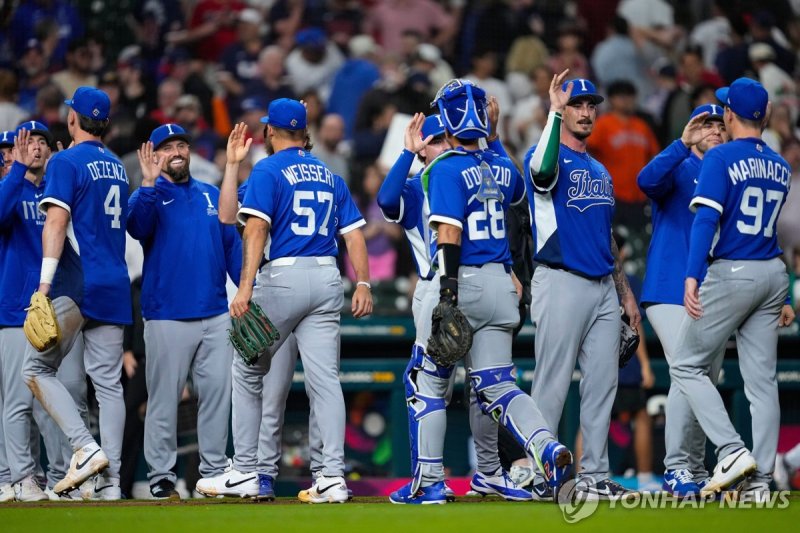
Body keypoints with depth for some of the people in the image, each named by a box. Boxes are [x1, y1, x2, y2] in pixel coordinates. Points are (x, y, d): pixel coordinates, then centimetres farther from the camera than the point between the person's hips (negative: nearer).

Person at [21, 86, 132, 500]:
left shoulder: (66, 162, -6)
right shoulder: (117, 166, 17)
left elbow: (57, 221, -15)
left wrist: (45, 284, -20)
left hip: (76, 285, -7)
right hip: (115, 288, 7)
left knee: (37, 369, 0)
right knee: (108, 381, 3)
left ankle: (86, 448, -16)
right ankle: (109, 482, -3)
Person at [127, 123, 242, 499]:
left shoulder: (211, 195, 15)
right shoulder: (150, 195, 2)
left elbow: (232, 243, 14)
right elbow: (137, 226, -20)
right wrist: (149, 184, -33)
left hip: (216, 313, 4)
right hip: (167, 316, -4)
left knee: (218, 391, 5)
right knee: (164, 395, -1)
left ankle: (214, 469, 13)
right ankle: (161, 475, 3)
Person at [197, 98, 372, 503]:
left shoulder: (268, 171, -1)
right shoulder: (329, 176, 17)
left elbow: (256, 228, -13)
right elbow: (354, 233, 9)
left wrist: (245, 287, -20)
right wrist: (362, 284, 4)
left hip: (283, 277, -5)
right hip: (326, 278, 5)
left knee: (247, 373, 9)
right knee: (324, 378, 0)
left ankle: (245, 473, 9)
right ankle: (333, 476, -9)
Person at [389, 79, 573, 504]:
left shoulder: (446, 169, -11)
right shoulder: (501, 168, 9)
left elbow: (449, 232, -18)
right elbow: (519, 193, 34)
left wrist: (448, 293, -21)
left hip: (460, 280, -6)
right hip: (499, 282, 6)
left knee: (429, 384, 9)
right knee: (497, 386, 8)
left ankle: (429, 482, 9)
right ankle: (546, 447, -18)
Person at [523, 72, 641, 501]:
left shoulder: (600, 171, 21)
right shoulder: (546, 157, -3)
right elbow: (542, 171, -30)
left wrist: (625, 292, 20)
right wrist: (554, 113, -30)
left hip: (603, 287, 7)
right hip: (561, 284, -7)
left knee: (602, 384, 6)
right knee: (552, 384, -7)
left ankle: (595, 476, 10)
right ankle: (539, 475, -3)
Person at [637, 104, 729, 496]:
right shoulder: (678, 170, -1)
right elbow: (647, 180, -25)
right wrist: (683, 143, -34)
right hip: (671, 293, -6)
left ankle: (695, 471, 20)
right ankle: (676, 469, -12)